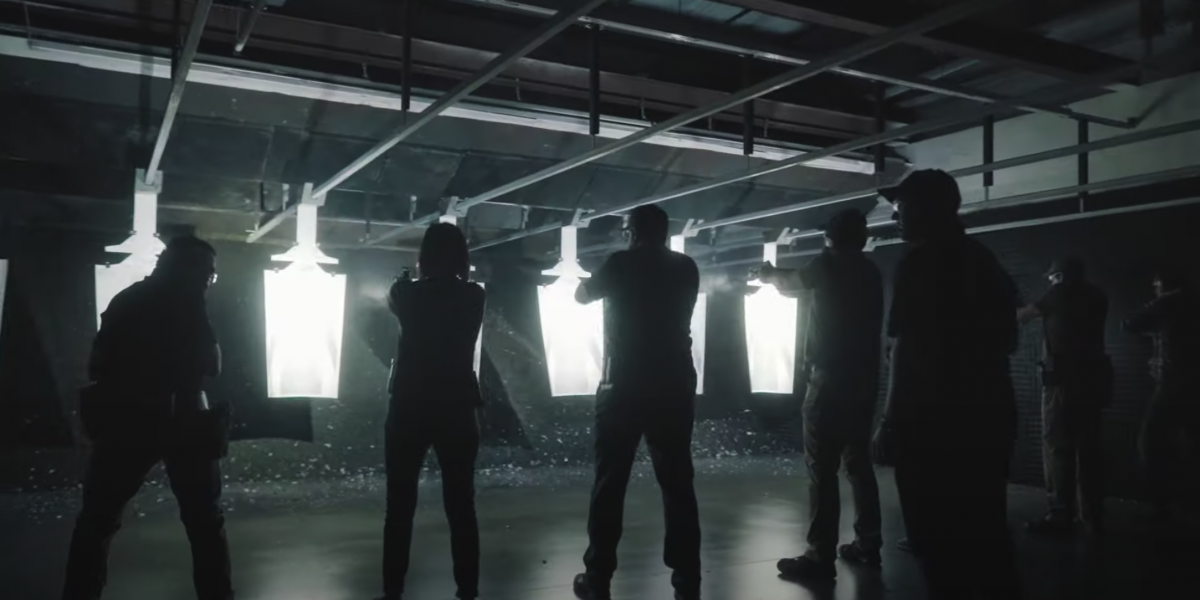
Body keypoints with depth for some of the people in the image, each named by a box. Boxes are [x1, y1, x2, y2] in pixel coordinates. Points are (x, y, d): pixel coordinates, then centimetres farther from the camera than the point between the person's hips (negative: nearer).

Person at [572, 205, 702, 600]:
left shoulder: (623, 263, -3)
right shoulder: (686, 269, 7)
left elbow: (582, 295, 12)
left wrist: (594, 278, 34)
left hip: (624, 387, -3)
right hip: (675, 388, 3)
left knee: (610, 483, 4)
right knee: (678, 483, 8)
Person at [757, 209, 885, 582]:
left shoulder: (831, 264, -4)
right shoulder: (871, 272, 14)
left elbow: (789, 286, 13)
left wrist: (770, 275, 34)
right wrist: (782, 276, 37)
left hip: (831, 379, -7)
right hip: (865, 380, 7)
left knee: (822, 468, -7)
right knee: (859, 463, 15)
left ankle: (820, 557, -9)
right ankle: (868, 545, 19)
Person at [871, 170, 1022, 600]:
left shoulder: (919, 263, -11)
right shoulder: (986, 262, 14)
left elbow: (907, 350, -17)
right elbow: (1007, 342, 21)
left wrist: (891, 422, -14)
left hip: (934, 420, -8)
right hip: (989, 414, 8)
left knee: (940, 542, 1)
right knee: (986, 535, 16)